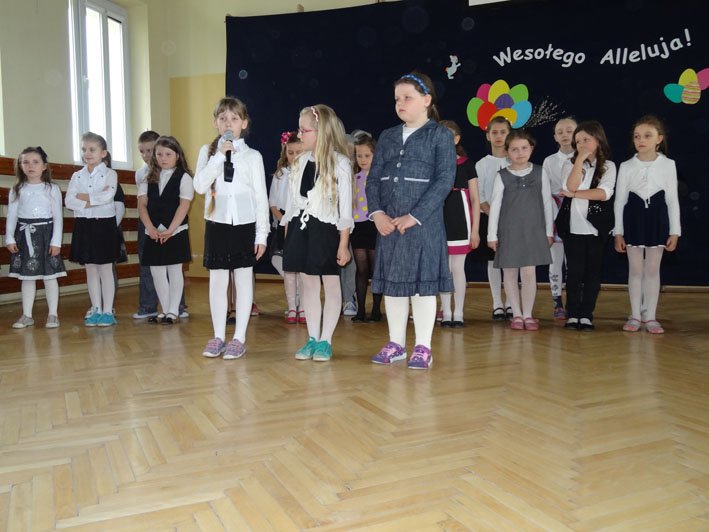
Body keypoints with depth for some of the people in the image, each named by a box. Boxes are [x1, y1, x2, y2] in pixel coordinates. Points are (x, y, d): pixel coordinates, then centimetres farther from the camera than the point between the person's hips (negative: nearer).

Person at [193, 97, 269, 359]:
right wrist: (219, 155, -15)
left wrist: (262, 234, -4)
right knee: (217, 281, 7)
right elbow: (199, 185, -9)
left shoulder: (252, 156, 1)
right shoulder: (208, 151, 5)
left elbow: (261, 197, 0)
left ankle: (239, 338, 13)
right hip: (217, 224, 2)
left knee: (243, 280, 4)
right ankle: (218, 337, 19)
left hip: (244, 224, -1)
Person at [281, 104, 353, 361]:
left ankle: (325, 341, 12)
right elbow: (293, 199, 13)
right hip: (301, 227, 6)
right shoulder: (301, 161, 9)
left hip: (326, 229, -6)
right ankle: (312, 339, 20)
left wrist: (343, 243, -10)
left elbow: (345, 206, -8)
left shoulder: (339, 163, -8)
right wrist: (287, 232, 12)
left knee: (331, 284, 4)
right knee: (308, 283, 10)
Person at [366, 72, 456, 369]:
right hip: (388, 224, 5)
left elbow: (445, 180, -10)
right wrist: (377, 213, -6)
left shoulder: (440, 135, -1)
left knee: (422, 283, 0)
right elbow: (373, 179, 10)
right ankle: (396, 344, 21)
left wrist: (415, 216, -16)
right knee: (391, 282, 9)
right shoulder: (387, 137, 14)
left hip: (423, 222, -5)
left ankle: (423, 348, 11)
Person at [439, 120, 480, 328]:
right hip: (438, 219, 1)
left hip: (460, 220, -1)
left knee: (458, 268, 2)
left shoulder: (466, 164, 2)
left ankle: (458, 313, 12)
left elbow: (475, 199, 2)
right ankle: (446, 313, 15)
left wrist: (475, 230, -3)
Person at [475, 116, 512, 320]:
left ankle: (510, 303, 11)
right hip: (489, 217, 0)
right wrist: (492, 214, -13)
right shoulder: (482, 164, 3)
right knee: (492, 260, 3)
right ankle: (497, 304, 11)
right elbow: (478, 196, -1)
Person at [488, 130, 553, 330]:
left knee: (529, 273, -3)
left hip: (533, 230, 0)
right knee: (510, 273, 5)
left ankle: (528, 315, 8)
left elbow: (547, 203, 8)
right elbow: (495, 206, 0)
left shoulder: (539, 173, 3)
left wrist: (549, 231, 8)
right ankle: (516, 314, 16)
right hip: (508, 231, 0)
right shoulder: (502, 176, 0)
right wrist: (492, 234, -2)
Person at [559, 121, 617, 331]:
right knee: (574, 271, 1)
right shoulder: (570, 164, 6)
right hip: (574, 226, 0)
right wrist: (580, 159, -13)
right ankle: (572, 314, 8)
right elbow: (570, 186, -14)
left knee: (593, 272, 4)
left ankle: (586, 315, 11)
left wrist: (575, 194, -13)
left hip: (597, 227, 1)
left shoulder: (608, 166, 5)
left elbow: (604, 193, -11)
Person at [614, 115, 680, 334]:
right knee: (635, 270, 5)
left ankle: (650, 316, 14)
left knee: (652, 270, 6)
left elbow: (672, 199, 0)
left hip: (657, 219, 0)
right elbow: (619, 200, 1)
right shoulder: (626, 166, -1)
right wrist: (618, 232, -2)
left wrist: (674, 232, -3)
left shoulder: (668, 165, -2)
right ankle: (635, 316, 15)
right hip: (633, 219, 0)